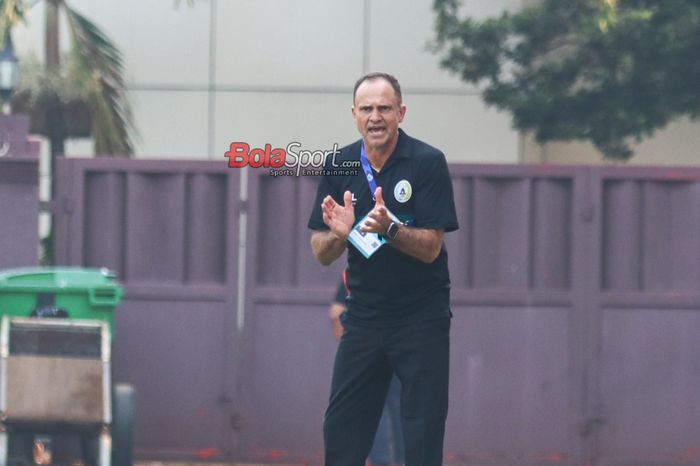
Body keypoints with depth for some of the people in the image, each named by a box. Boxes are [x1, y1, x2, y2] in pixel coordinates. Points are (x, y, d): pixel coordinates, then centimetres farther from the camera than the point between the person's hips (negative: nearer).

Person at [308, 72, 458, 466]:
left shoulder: (428, 162, -11)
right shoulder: (338, 166, 2)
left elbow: (430, 248, -14)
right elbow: (322, 255, 4)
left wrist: (388, 228, -32)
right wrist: (338, 234, -19)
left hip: (422, 318, -4)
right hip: (364, 314, 4)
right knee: (341, 434, 2)